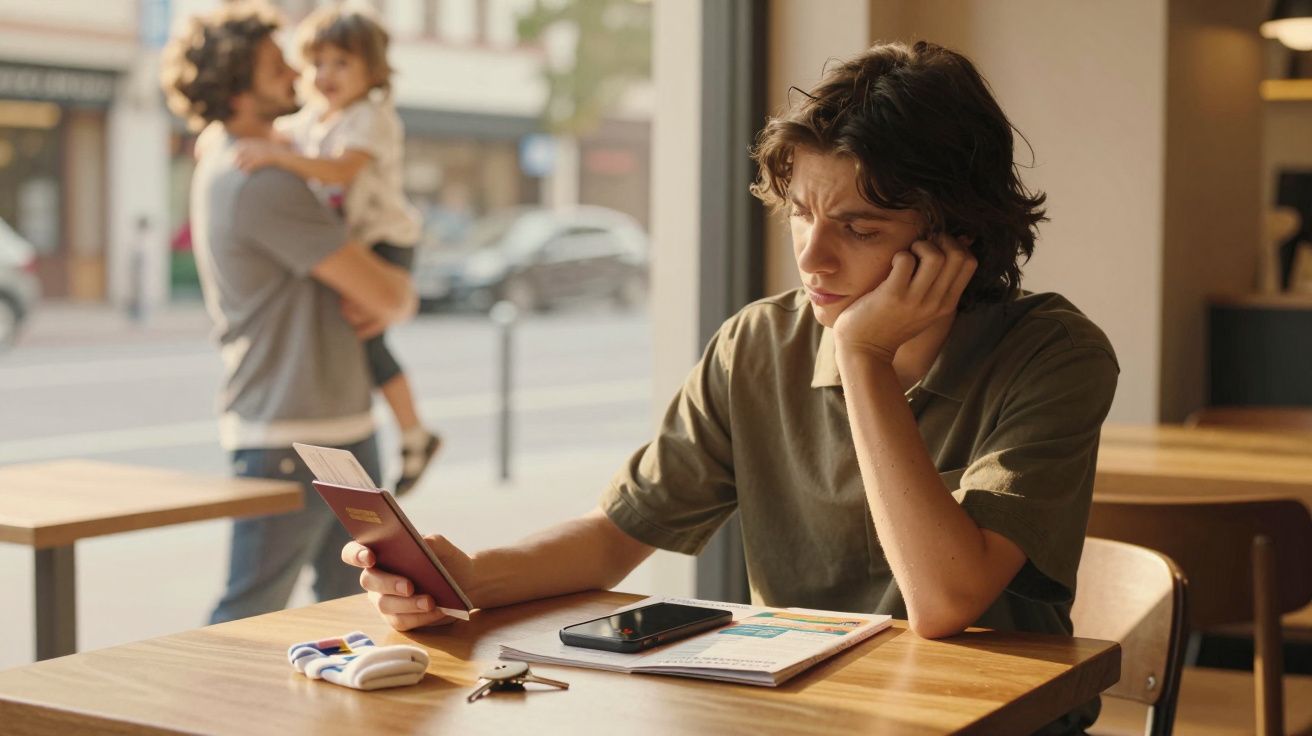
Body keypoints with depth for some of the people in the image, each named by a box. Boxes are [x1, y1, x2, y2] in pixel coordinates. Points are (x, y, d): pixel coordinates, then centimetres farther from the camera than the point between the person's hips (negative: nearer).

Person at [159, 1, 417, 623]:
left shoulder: (224, 165, 12)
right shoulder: (261, 184, -20)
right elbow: (385, 295, -20)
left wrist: (381, 295, -5)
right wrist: (402, 296, 4)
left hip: (339, 427, 10)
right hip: (290, 435, -10)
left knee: (350, 603, 16)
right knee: (248, 617, -3)